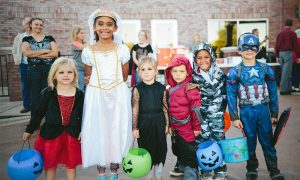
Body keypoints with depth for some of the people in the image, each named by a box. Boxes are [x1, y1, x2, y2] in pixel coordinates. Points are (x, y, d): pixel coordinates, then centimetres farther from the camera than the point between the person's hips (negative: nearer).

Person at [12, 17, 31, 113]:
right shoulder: (19, 37, 9)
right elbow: (14, 50, 14)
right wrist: (17, 60, 4)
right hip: (24, 65, 3)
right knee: (25, 86, 8)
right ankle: (26, 105, 18)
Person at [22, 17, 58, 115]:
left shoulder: (49, 38, 7)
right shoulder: (27, 39, 6)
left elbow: (55, 53, -6)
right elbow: (26, 52, -13)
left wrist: (36, 55, -9)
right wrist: (45, 51, -11)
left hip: (49, 70, 0)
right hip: (33, 70, 0)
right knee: (35, 96, 6)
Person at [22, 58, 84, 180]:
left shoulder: (79, 94, -5)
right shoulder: (48, 93, -8)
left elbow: (83, 115, 4)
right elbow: (38, 113, 0)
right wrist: (29, 130, 5)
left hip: (72, 134, 1)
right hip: (51, 133, -1)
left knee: (71, 164, 14)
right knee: (50, 163, 13)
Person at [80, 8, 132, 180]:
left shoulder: (122, 49, -2)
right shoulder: (88, 51, -1)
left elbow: (124, 77, 7)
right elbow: (89, 77, 10)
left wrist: (114, 86, 8)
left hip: (118, 95, 0)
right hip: (96, 96, 1)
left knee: (117, 131, 6)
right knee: (97, 132, 6)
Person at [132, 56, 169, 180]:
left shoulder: (161, 88, -3)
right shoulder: (137, 89, -8)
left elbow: (165, 107, 3)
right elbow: (135, 110, -8)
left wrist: (167, 124, 4)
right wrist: (134, 127, -8)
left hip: (159, 123, 2)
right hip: (144, 123, -1)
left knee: (160, 149, 11)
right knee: (147, 150, 9)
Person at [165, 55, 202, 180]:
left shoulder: (190, 88, -16)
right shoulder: (172, 88, 8)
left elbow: (196, 108, -17)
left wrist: (197, 127, -16)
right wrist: (170, 125, 20)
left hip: (187, 130, -8)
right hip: (176, 129, 8)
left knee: (189, 156, 1)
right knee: (179, 153, 22)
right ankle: (183, 170, 41)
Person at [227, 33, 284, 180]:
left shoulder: (266, 69, 1)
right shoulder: (234, 72, -4)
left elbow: (273, 93, 6)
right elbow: (231, 96, -3)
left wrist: (274, 114, 6)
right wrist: (234, 118, -5)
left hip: (263, 109, 1)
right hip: (246, 111, -1)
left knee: (268, 141, 6)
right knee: (250, 141, 10)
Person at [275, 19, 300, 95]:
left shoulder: (280, 33, 12)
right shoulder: (292, 33, -5)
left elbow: (277, 46, 14)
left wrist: (277, 56, 20)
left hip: (281, 53, 6)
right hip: (288, 53, -6)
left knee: (286, 72, 13)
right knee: (286, 72, -5)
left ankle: (289, 88, 18)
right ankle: (283, 89, -5)